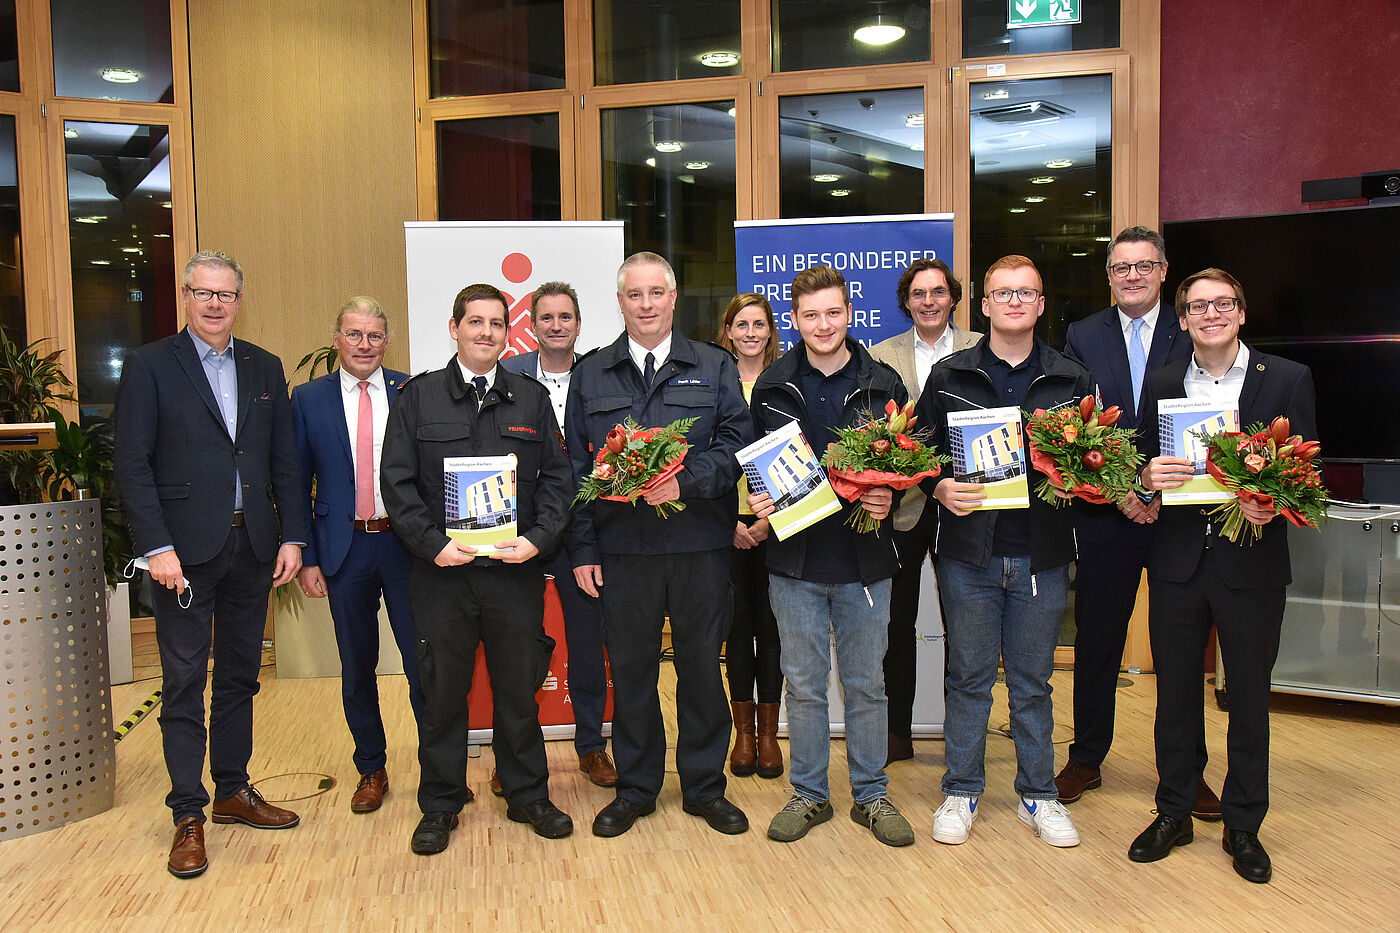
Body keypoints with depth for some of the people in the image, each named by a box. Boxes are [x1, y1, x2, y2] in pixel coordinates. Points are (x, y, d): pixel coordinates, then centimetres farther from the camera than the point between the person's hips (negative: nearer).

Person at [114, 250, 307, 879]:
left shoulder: (265, 369, 11)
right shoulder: (149, 365, -1)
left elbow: (285, 463, 10)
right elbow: (131, 465, -6)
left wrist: (291, 537, 2)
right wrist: (156, 546, -14)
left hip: (252, 545, 4)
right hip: (185, 549, -4)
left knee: (240, 677, 14)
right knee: (184, 683, 2)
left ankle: (233, 791, 28)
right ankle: (188, 816, 13)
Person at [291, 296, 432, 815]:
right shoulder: (308, 398, 3)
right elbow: (298, 484, 4)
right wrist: (306, 557, -2)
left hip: (406, 544, -1)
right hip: (344, 549, 1)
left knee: (422, 661, 5)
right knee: (357, 668, 12)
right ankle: (371, 769, 30)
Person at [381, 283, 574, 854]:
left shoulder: (532, 399, 9)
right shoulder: (417, 398, 4)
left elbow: (556, 477, 6)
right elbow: (396, 481, 0)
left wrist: (538, 538, -9)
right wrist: (433, 544, -12)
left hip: (517, 570, 1)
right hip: (442, 571, -1)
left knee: (518, 687, 11)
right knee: (443, 690, 8)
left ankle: (528, 796, 27)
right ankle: (440, 804, 25)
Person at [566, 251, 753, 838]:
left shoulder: (715, 368, 8)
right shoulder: (590, 376, 10)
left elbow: (739, 445, -1)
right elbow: (577, 470, 7)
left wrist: (686, 481, -17)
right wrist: (583, 548, 0)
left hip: (700, 546, 0)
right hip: (622, 547, 1)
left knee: (702, 665, 8)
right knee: (630, 669, 9)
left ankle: (705, 786, 25)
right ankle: (635, 788, 25)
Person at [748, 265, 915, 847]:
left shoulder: (883, 385, 3)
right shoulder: (771, 388, 5)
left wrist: (889, 498, -14)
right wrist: (758, 503, -10)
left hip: (864, 559, 0)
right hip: (795, 558, 1)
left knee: (866, 684, 11)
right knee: (804, 684, 10)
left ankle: (871, 795, 27)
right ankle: (809, 794, 26)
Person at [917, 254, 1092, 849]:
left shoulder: (1071, 380, 8)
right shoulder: (949, 377, 5)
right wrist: (941, 488, -13)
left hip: (1042, 554, 1)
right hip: (970, 552, -1)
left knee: (1032, 680, 11)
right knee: (969, 677, 9)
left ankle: (1038, 795, 27)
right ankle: (961, 792, 23)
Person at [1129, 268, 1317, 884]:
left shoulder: (1288, 379, 1)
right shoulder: (1162, 385, 7)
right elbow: (1143, 469, 8)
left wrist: (1274, 505, -19)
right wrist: (1147, 477, -15)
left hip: (1251, 562, -2)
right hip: (1177, 561, 2)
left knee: (1249, 696, 9)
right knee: (1175, 692, 10)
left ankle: (1243, 826, 26)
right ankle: (1173, 814, 27)